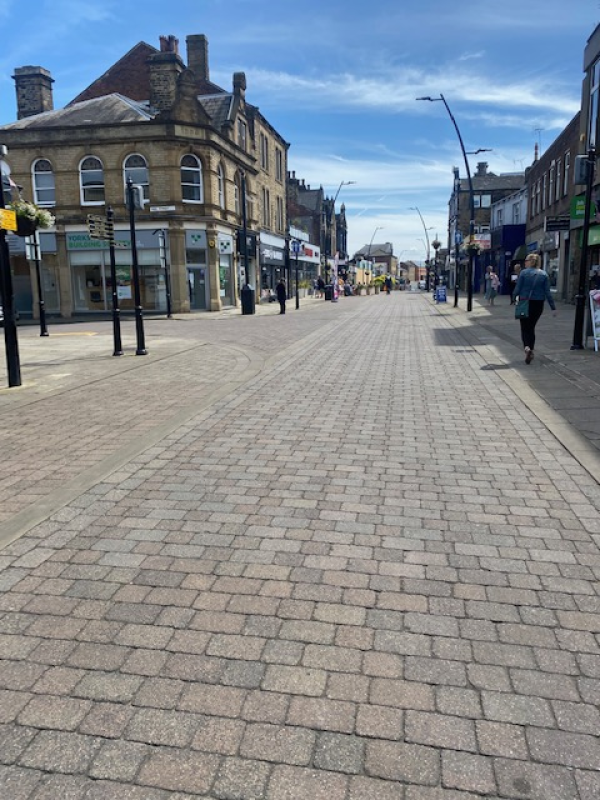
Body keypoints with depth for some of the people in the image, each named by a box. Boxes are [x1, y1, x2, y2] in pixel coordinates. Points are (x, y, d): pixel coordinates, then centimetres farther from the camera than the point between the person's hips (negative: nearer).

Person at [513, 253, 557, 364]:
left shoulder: (524, 273, -7)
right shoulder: (544, 274, 1)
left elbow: (517, 289, -8)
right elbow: (547, 292, -2)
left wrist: (514, 297, 12)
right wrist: (553, 307, 1)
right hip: (538, 304, 3)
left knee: (525, 328, 3)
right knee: (531, 327, 16)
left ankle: (527, 347, -23)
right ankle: (530, 351, 18)